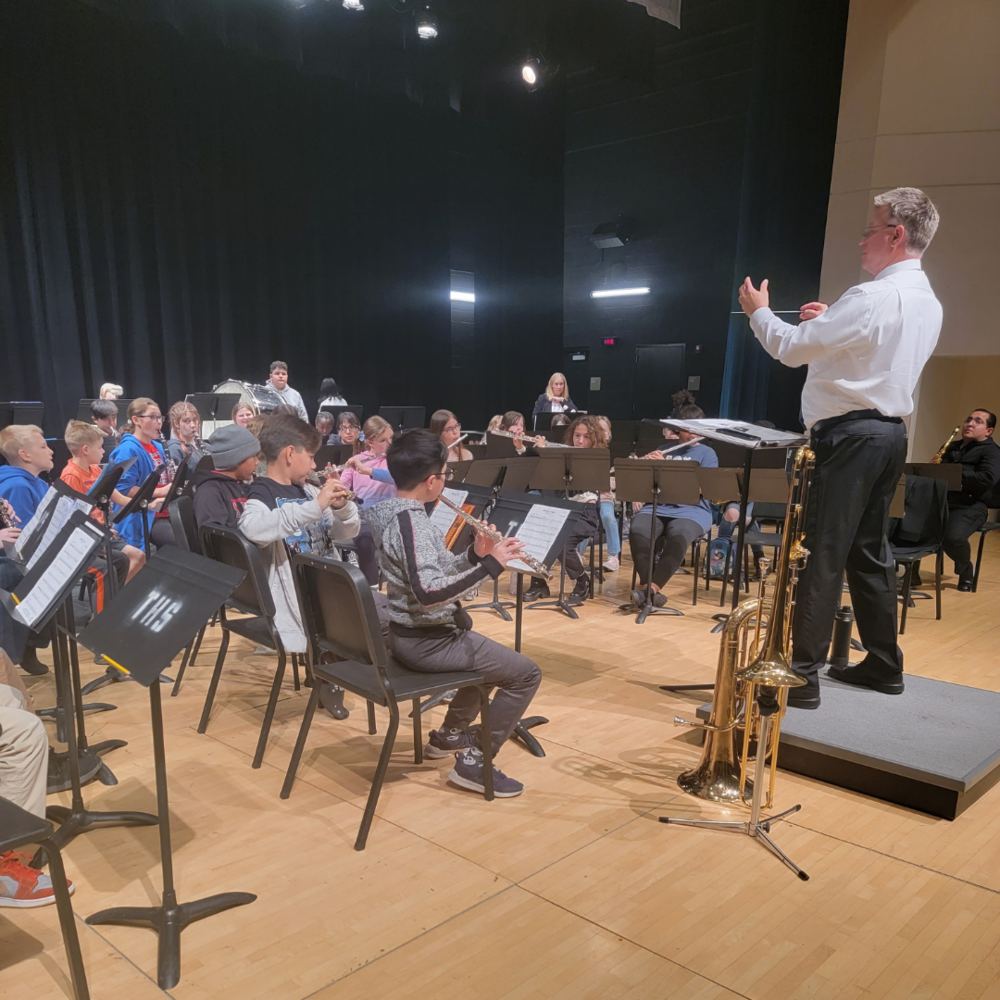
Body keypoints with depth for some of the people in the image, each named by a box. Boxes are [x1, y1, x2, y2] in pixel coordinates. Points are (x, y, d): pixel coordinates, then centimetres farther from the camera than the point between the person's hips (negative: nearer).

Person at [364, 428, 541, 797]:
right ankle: (474, 761, 0)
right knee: (526, 673, -6)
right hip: (427, 641, -10)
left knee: (487, 651, 33)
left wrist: (474, 555, -2)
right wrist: (489, 566, -29)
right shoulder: (410, 521, -25)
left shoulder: (387, 510, 6)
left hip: (406, 631, 10)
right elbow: (428, 592, -36)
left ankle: (449, 734, 40)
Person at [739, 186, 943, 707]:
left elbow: (792, 348, -12)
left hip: (850, 434, -9)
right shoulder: (927, 303, 13)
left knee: (822, 555, -6)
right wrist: (830, 322, 17)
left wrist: (758, 312, 5)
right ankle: (883, 664, 25)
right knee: (868, 551, 16)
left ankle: (802, 676, -2)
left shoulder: (871, 298, -17)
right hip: (890, 432, 9)